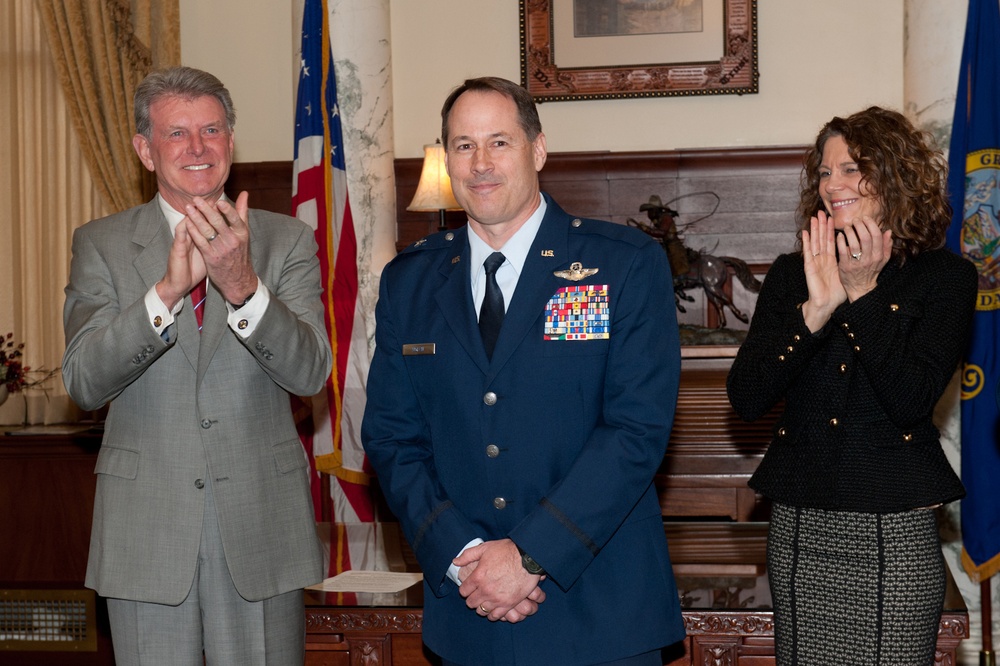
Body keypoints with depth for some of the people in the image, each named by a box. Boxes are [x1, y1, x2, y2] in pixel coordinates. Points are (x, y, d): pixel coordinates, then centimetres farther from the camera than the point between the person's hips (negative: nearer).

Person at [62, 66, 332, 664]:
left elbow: (310, 372, -10)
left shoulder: (288, 241, 3)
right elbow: (83, 382, -10)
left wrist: (243, 287, -27)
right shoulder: (101, 246, 3)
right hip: (145, 533, 0)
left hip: (261, 525, 0)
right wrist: (167, 289, -24)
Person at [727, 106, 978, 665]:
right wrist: (816, 310, -16)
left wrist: (862, 295, -14)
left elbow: (910, 401, -13)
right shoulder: (792, 275, 6)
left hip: (896, 534, -3)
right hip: (800, 528, 3)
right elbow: (746, 398, -5)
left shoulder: (945, 277, -1)